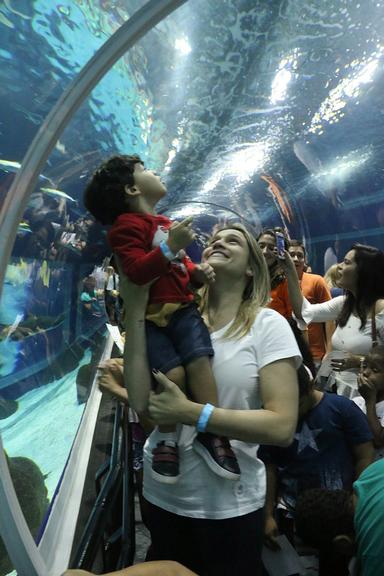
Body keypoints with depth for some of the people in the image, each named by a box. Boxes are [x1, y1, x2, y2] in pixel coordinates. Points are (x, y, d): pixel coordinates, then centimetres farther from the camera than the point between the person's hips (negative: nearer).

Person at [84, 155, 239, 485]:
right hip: (148, 315, -6)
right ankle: (167, 439, 5)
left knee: (199, 359, -15)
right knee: (173, 372, -19)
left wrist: (198, 272, 7)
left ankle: (211, 433, -4)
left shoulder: (166, 223, 20)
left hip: (182, 308, 6)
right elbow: (135, 272, -22)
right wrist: (170, 246, -28)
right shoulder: (127, 224, -7)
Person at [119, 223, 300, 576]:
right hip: (163, 492, 4)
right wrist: (136, 309, -18)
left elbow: (282, 427, -18)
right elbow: (142, 402, -14)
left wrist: (190, 413, -24)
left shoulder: (267, 324, -12)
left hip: (230, 503, -3)